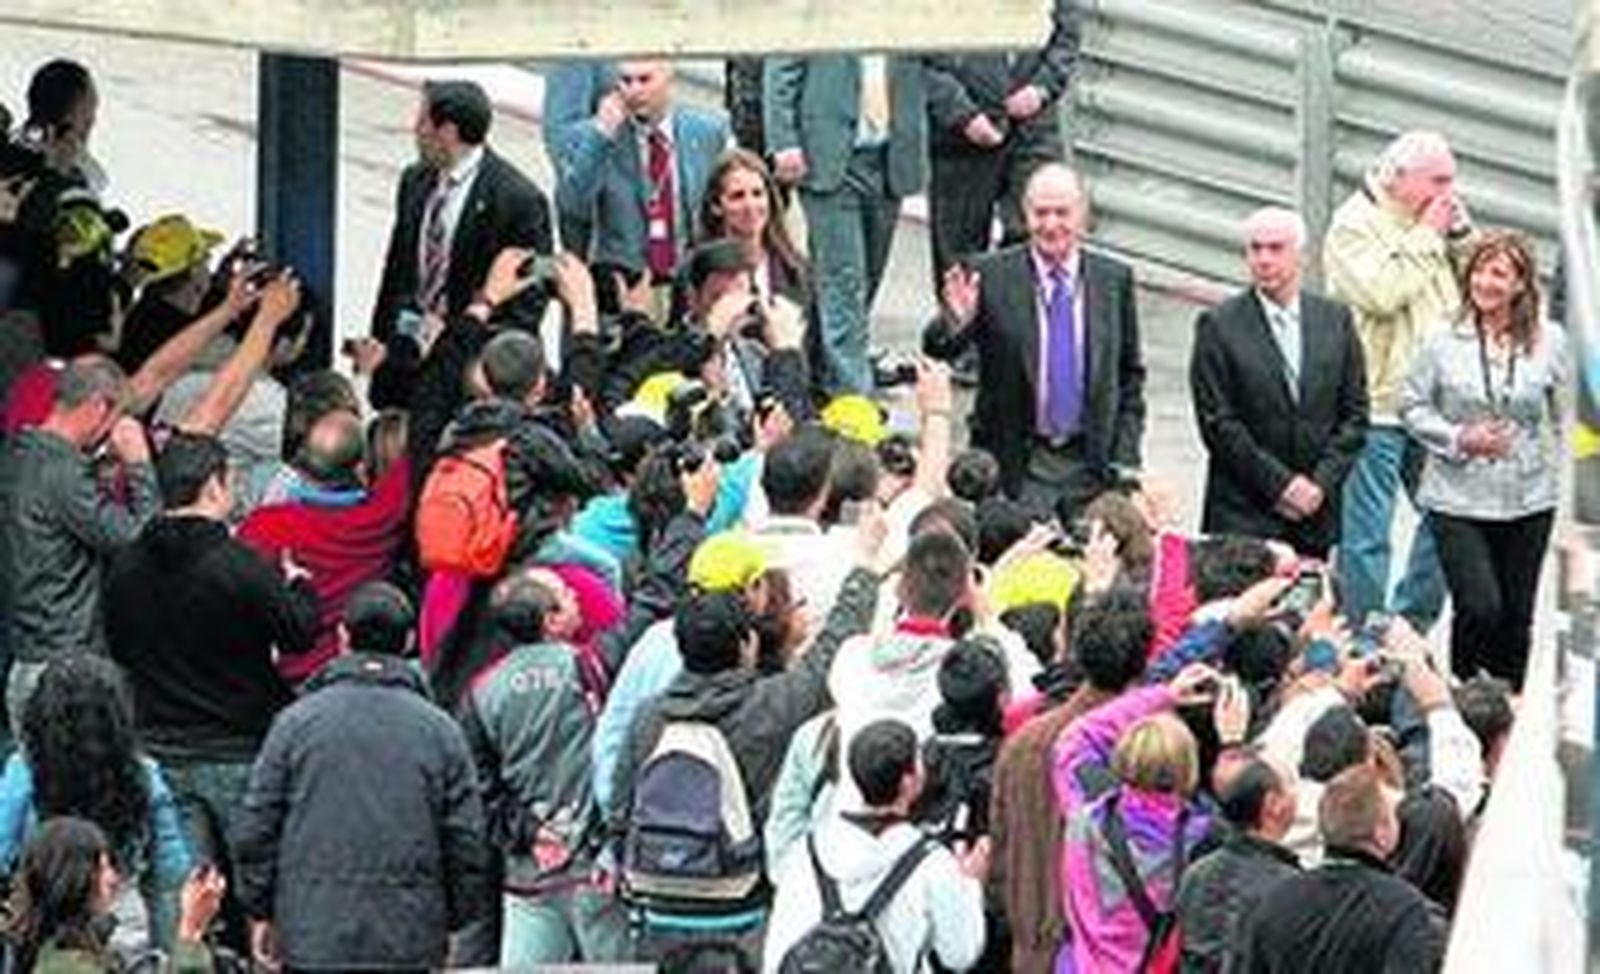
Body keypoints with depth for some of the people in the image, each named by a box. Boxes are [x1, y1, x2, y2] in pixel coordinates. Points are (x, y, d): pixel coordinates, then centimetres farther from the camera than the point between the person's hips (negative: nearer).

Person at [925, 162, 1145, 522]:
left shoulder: (1114, 279, 5)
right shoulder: (992, 276, -4)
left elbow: (1130, 376, 12)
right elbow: (937, 353, -9)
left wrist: (1124, 460, 5)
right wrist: (955, 321, -31)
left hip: (1092, 465, 2)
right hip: (1017, 465, -2)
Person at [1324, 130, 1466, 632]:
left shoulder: (1435, 221, 15)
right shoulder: (1356, 224, -8)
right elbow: (1381, 293, -22)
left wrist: (1460, 233, 0)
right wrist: (1425, 238, -14)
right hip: (1377, 407, -8)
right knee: (1368, 538, -4)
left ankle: (1412, 632, 22)